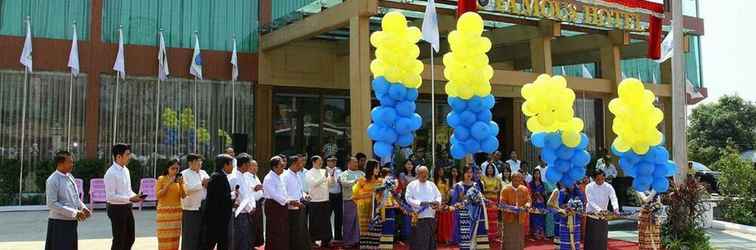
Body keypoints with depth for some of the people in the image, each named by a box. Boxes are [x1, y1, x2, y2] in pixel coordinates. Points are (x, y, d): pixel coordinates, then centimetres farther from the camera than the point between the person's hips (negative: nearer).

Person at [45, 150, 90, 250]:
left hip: (72, 221, 7)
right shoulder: (52, 180, -14)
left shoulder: (70, 176, 8)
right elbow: (52, 204, -19)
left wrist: (83, 208, 0)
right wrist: (74, 213, -21)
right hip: (59, 223, -7)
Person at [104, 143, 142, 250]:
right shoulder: (111, 173, -18)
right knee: (119, 240, 2)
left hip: (127, 208, 8)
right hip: (117, 209, -8)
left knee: (130, 238, 16)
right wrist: (130, 199, -23)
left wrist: (135, 196, -2)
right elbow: (110, 196, -22)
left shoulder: (126, 170, 8)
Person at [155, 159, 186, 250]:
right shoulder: (161, 179, -2)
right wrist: (169, 184, -16)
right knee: (164, 238, -6)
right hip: (164, 211, -4)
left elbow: (183, 196, 3)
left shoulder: (179, 179, 9)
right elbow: (158, 195, -10)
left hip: (177, 212, 4)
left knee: (175, 238, 3)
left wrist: (181, 184, -12)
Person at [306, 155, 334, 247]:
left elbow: (332, 184, 8)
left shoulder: (324, 171, 10)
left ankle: (326, 240, 18)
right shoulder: (309, 173, -4)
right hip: (315, 201, -5)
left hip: (325, 200, 5)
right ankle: (315, 240, 12)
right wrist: (324, 177, -24)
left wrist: (332, 176, -8)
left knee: (326, 221, 9)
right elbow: (314, 183, -21)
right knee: (315, 222, 2)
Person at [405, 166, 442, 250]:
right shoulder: (412, 185, 3)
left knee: (430, 239, 7)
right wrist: (420, 203, -17)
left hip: (431, 216, 4)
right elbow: (408, 198, -4)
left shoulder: (432, 185, 16)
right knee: (418, 240, -5)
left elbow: (438, 196, 13)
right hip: (418, 216, -4)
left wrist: (437, 202, -11)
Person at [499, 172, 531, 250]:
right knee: (508, 240, -2)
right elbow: (502, 203, -8)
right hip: (509, 218, -3)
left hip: (520, 218, 3)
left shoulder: (524, 189, 5)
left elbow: (528, 200, 5)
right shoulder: (505, 189, -6)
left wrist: (527, 205, -19)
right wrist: (510, 208, -25)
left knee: (519, 239, 9)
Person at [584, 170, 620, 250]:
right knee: (591, 239, -1)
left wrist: (616, 209, -38)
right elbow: (591, 201, -18)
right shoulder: (589, 187, -9)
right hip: (591, 214, -2)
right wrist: (599, 210, -35)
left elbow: (613, 198, -18)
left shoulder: (608, 187, -4)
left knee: (602, 239, 4)